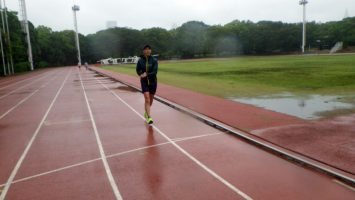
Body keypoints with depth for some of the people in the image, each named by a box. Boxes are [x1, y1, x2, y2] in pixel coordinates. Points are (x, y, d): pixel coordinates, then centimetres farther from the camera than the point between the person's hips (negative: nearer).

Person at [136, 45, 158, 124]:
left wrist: (147, 74, -25)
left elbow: (155, 71, -14)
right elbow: (138, 70, 4)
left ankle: (146, 112, 41)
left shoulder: (154, 60, -6)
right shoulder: (140, 60, -4)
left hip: (153, 82, 1)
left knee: (151, 99, 15)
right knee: (147, 99, -13)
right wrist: (142, 75, -13)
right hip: (144, 82, -1)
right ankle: (149, 117, -15)